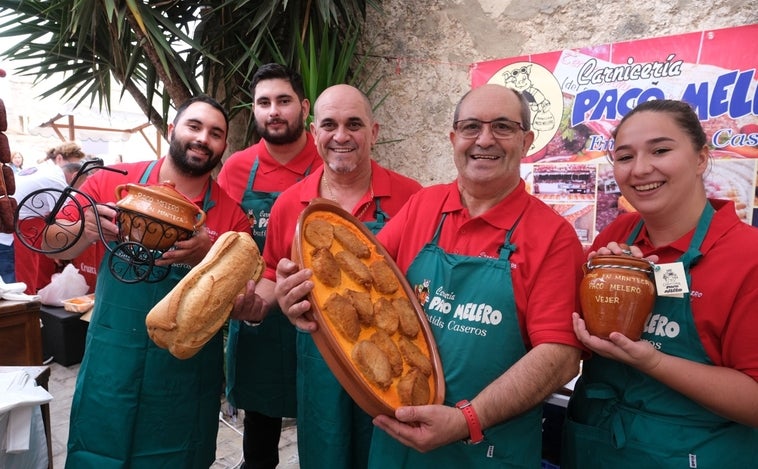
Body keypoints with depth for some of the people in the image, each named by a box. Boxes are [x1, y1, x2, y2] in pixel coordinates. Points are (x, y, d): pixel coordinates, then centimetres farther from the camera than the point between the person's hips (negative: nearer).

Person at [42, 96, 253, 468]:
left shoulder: (231, 212, -6)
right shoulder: (111, 182, -5)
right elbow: (55, 244, 4)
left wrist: (211, 257, -24)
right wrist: (86, 231, -19)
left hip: (187, 369, 0)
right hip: (112, 359, 1)